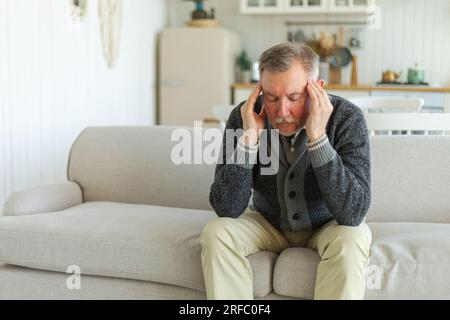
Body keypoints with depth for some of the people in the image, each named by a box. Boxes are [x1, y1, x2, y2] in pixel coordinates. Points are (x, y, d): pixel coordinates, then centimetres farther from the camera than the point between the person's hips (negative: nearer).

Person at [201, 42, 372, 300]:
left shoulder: (346, 118, -25)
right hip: (268, 223, 2)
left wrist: (317, 137, -40)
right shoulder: (244, 117, -20)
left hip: (327, 224, -1)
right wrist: (249, 137, -34)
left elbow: (353, 214, -34)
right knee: (216, 233, -24)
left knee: (350, 240, -32)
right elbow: (227, 209, -24)